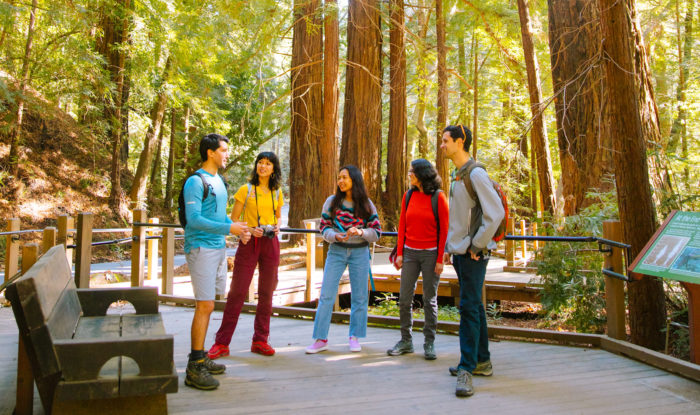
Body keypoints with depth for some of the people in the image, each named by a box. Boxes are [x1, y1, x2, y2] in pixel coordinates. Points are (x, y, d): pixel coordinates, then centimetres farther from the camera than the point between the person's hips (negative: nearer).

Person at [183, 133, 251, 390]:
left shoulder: (218, 181, 17)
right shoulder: (196, 181, -11)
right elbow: (194, 219, -19)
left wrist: (238, 230, 9)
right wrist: (229, 228, -22)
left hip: (218, 248, 9)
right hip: (202, 248, -9)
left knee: (206, 306, 13)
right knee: (205, 306, -10)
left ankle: (200, 358, 22)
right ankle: (194, 369, -4)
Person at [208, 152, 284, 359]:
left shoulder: (277, 192, 10)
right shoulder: (246, 190, 0)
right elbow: (233, 219, 1)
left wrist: (276, 227, 1)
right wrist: (249, 229, -15)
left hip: (270, 243, 4)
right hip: (249, 242, -3)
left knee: (266, 293, 7)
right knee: (237, 291, -3)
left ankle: (260, 341, 18)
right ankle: (222, 343, 5)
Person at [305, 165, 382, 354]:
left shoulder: (367, 204, -1)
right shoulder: (332, 202, 0)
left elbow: (376, 232, -1)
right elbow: (324, 227, 3)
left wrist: (360, 232, -20)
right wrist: (334, 236, -17)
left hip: (360, 252, 0)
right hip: (336, 251, 0)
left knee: (359, 296, 6)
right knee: (326, 295, -2)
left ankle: (355, 337, 21)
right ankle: (321, 339, 6)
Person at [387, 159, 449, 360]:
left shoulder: (438, 197, -6)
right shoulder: (408, 196, 6)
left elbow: (444, 230, -6)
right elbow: (402, 226, 9)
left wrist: (440, 259, -9)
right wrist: (399, 253, 3)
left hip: (430, 253, -4)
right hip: (410, 252, 4)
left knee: (430, 299, 4)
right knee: (404, 298, 4)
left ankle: (429, 343, 15)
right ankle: (406, 340, 16)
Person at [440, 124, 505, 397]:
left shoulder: (476, 174, -13)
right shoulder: (457, 176, 15)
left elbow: (496, 214, -20)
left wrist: (476, 245, -16)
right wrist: (449, 247, 18)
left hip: (473, 254, -9)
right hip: (459, 252, 9)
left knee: (469, 307, -8)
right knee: (473, 306, 14)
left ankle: (467, 369, -4)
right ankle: (482, 361, 25)